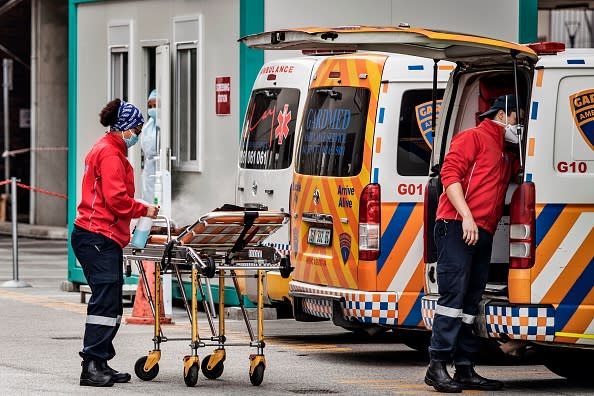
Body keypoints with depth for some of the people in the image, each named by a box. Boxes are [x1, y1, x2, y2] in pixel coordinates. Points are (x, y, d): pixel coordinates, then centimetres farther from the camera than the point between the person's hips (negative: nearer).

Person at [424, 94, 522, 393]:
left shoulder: (504, 156, 28)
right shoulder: (473, 138, 1)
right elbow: (450, 174, -10)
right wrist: (466, 216, -19)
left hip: (482, 233, 9)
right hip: (456, 227, -9)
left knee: (470, 301, 7)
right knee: (454, 294, -14)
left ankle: (465, 370, 8)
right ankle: (437, 366, -16)